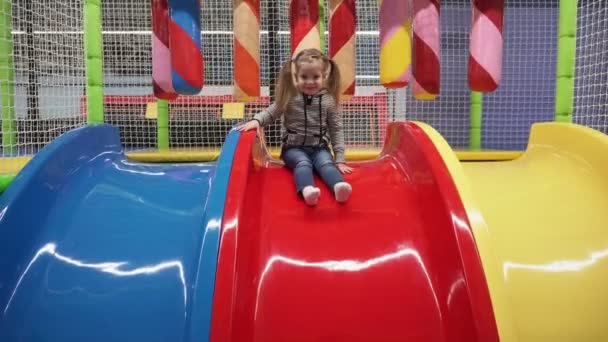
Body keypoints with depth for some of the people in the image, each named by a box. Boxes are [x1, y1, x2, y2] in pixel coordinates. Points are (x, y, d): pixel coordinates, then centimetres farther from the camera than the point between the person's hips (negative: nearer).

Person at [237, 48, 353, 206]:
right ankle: (307, 189, -62)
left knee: (326, 163, -29)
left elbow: (336, 129, 3)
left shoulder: (328, 100, 1)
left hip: (319, 148, 1)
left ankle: (339, 187, -58)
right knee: (303, 163, -32)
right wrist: (256, 120, -18)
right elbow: (270, 113, 5)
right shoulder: (289, 97, -2)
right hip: (294, 148, -1)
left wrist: (339, 159, -1)